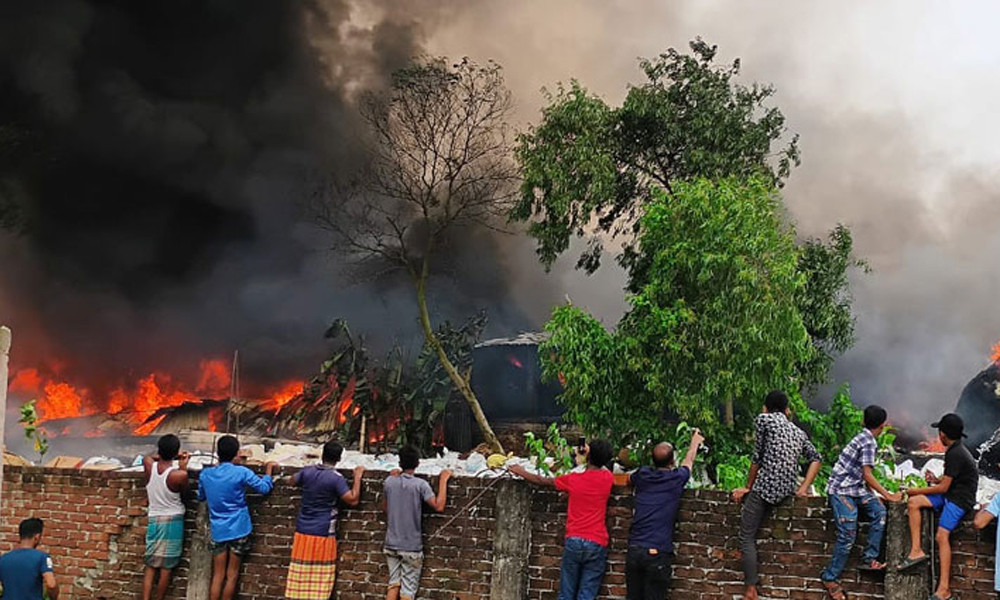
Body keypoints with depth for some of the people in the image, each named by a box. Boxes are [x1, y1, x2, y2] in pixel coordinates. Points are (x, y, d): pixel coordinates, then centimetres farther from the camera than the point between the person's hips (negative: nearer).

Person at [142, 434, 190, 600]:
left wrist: (165, 455, 12)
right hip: (173, 521, -4)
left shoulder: (148, 465, -10)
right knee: (166, 567, 7)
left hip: (154, 520, 4)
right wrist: (183, 468, 4)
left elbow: (148, 457, 15)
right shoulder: (179, 475, -22)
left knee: (151, 566, 11)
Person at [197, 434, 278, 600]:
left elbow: (200, 497, 17)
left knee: (217, 576, 8)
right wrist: (269, 469, 15)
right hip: (238, 530, -3)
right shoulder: (241, 473, -12)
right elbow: (264, 487, 0)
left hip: (217, 532, 3)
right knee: (232, 575, 7)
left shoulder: (205, 474, -1)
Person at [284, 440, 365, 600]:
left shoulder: (307, 471, 1)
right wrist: (357, 477, -5)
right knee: (320, 576, 2)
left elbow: (293, 480, 23)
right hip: (323, 533, -5)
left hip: (303, 531, 5)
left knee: (301, 574, 10)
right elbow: (353, 500, -14)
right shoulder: (336, 478, -14)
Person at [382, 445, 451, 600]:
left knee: (394, 584, 14)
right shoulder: (420, 484, -14)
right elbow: (439, 506, -19)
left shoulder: (389, 482, -1)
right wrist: (443, 480, -10)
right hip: (412, 546, -4)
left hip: (391, 544, 4)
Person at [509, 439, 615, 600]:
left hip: (573, 542, 0)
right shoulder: (607, 479, 1)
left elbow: (542, 481, 17)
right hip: (597, 544, 0)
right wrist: (595, 456, 37)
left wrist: (521, 472, 32)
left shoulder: (573, 479, 2)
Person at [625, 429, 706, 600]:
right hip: (658, 552, -4)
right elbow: (689, 461, 25)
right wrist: (695, 442, 46)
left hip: (634, 549, 4)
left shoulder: (643, 475, 8)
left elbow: (628, 480, 35)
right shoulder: (676, 478, 1)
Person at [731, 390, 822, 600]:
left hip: (765, 486, -7)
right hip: (787, 490, 7)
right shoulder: (799, 433, 20)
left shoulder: (763, 419, 4)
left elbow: (757, 457, 2)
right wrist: (803, 488, 9)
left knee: (747, 537, -3)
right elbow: (816, 458, 13)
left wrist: (748, 487, 9)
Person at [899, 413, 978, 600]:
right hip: (950, 493, 10)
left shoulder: (955, 454, -19)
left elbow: (944, 487, -16)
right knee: (913, 502, -2)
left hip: (960, 499, -10)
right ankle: (916, 551, -5)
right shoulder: (956, 450, 12)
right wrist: (937, 480, 5)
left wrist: (917, 490, -6)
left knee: (942, 535, -23)